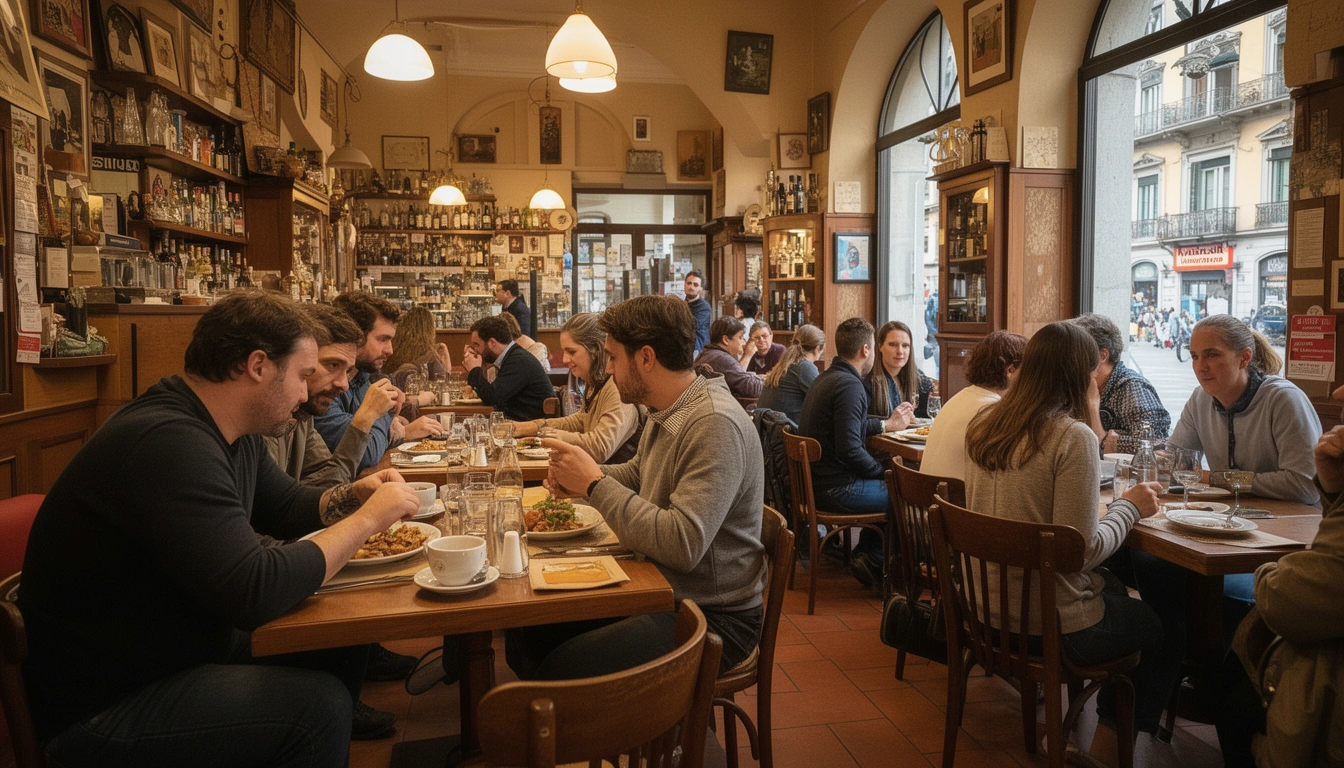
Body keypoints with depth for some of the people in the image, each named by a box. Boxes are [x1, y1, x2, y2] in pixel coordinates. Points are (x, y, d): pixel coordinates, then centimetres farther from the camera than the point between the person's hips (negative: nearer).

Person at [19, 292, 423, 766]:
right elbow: (255, 591, -33)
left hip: (187, 647, 9)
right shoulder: (166, 441, -28)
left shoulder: (238, 434, 2)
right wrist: (367, 518, -22)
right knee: (320, 704, -22)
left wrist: (349, 497, -1)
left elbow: (283, 505, 19)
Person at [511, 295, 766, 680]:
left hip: (713, 617, -9)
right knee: (526, 632, 2)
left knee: (560, 670, -20)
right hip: (661, 591, 9)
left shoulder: (715, 424, -25)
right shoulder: (666, 414, 7)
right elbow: (636, 474, 24)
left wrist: (595, 483, -21)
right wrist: (579, 477, 2)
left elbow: (683, 545, -32)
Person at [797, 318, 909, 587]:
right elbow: (850, 450, -24)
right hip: (836, 490, -10)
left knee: (884, 486, 22)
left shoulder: (827, 378, 14)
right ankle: (873, 561, 12)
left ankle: (863, 554, 24)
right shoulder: (849, 385, -19)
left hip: (817, 482, 10)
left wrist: (886, 424, 35)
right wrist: (883, 472, -9)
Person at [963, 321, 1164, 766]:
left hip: (988, 607, 7)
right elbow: (1082, 550, -21)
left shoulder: (983, 425, 2)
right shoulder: (1072, 436, -20)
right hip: (1052, 623, -7)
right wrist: (1130, 507, -5)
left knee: (1118, 597, 29)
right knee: (1161, 625, 19)